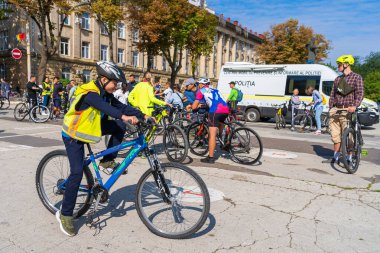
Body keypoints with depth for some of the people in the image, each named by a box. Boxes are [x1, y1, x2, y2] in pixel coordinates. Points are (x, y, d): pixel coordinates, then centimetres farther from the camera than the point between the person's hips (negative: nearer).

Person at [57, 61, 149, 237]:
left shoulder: (106, 94, -1)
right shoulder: (89, 93, -26)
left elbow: (122, 106, -9)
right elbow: (104, 108, -44)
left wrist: (143, 116, -20)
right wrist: (124, 116, -59)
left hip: (90, 129, 8)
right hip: (74, 135, -7)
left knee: (119, 127, -11)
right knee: (77, 173, -15)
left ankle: (107, 161, 3)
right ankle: (65, 215, 0)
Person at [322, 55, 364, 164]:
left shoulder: (357, 77, 1)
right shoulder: (338, 79, 18)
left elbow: (360, 93, -10)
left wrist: (354, 106, -26)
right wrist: (331, 108, 10)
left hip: (347, 111, -6)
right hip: (335, 110, 6)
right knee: (336, 135, 8)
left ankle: (349, 158, 5)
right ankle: (336, 157, 17)